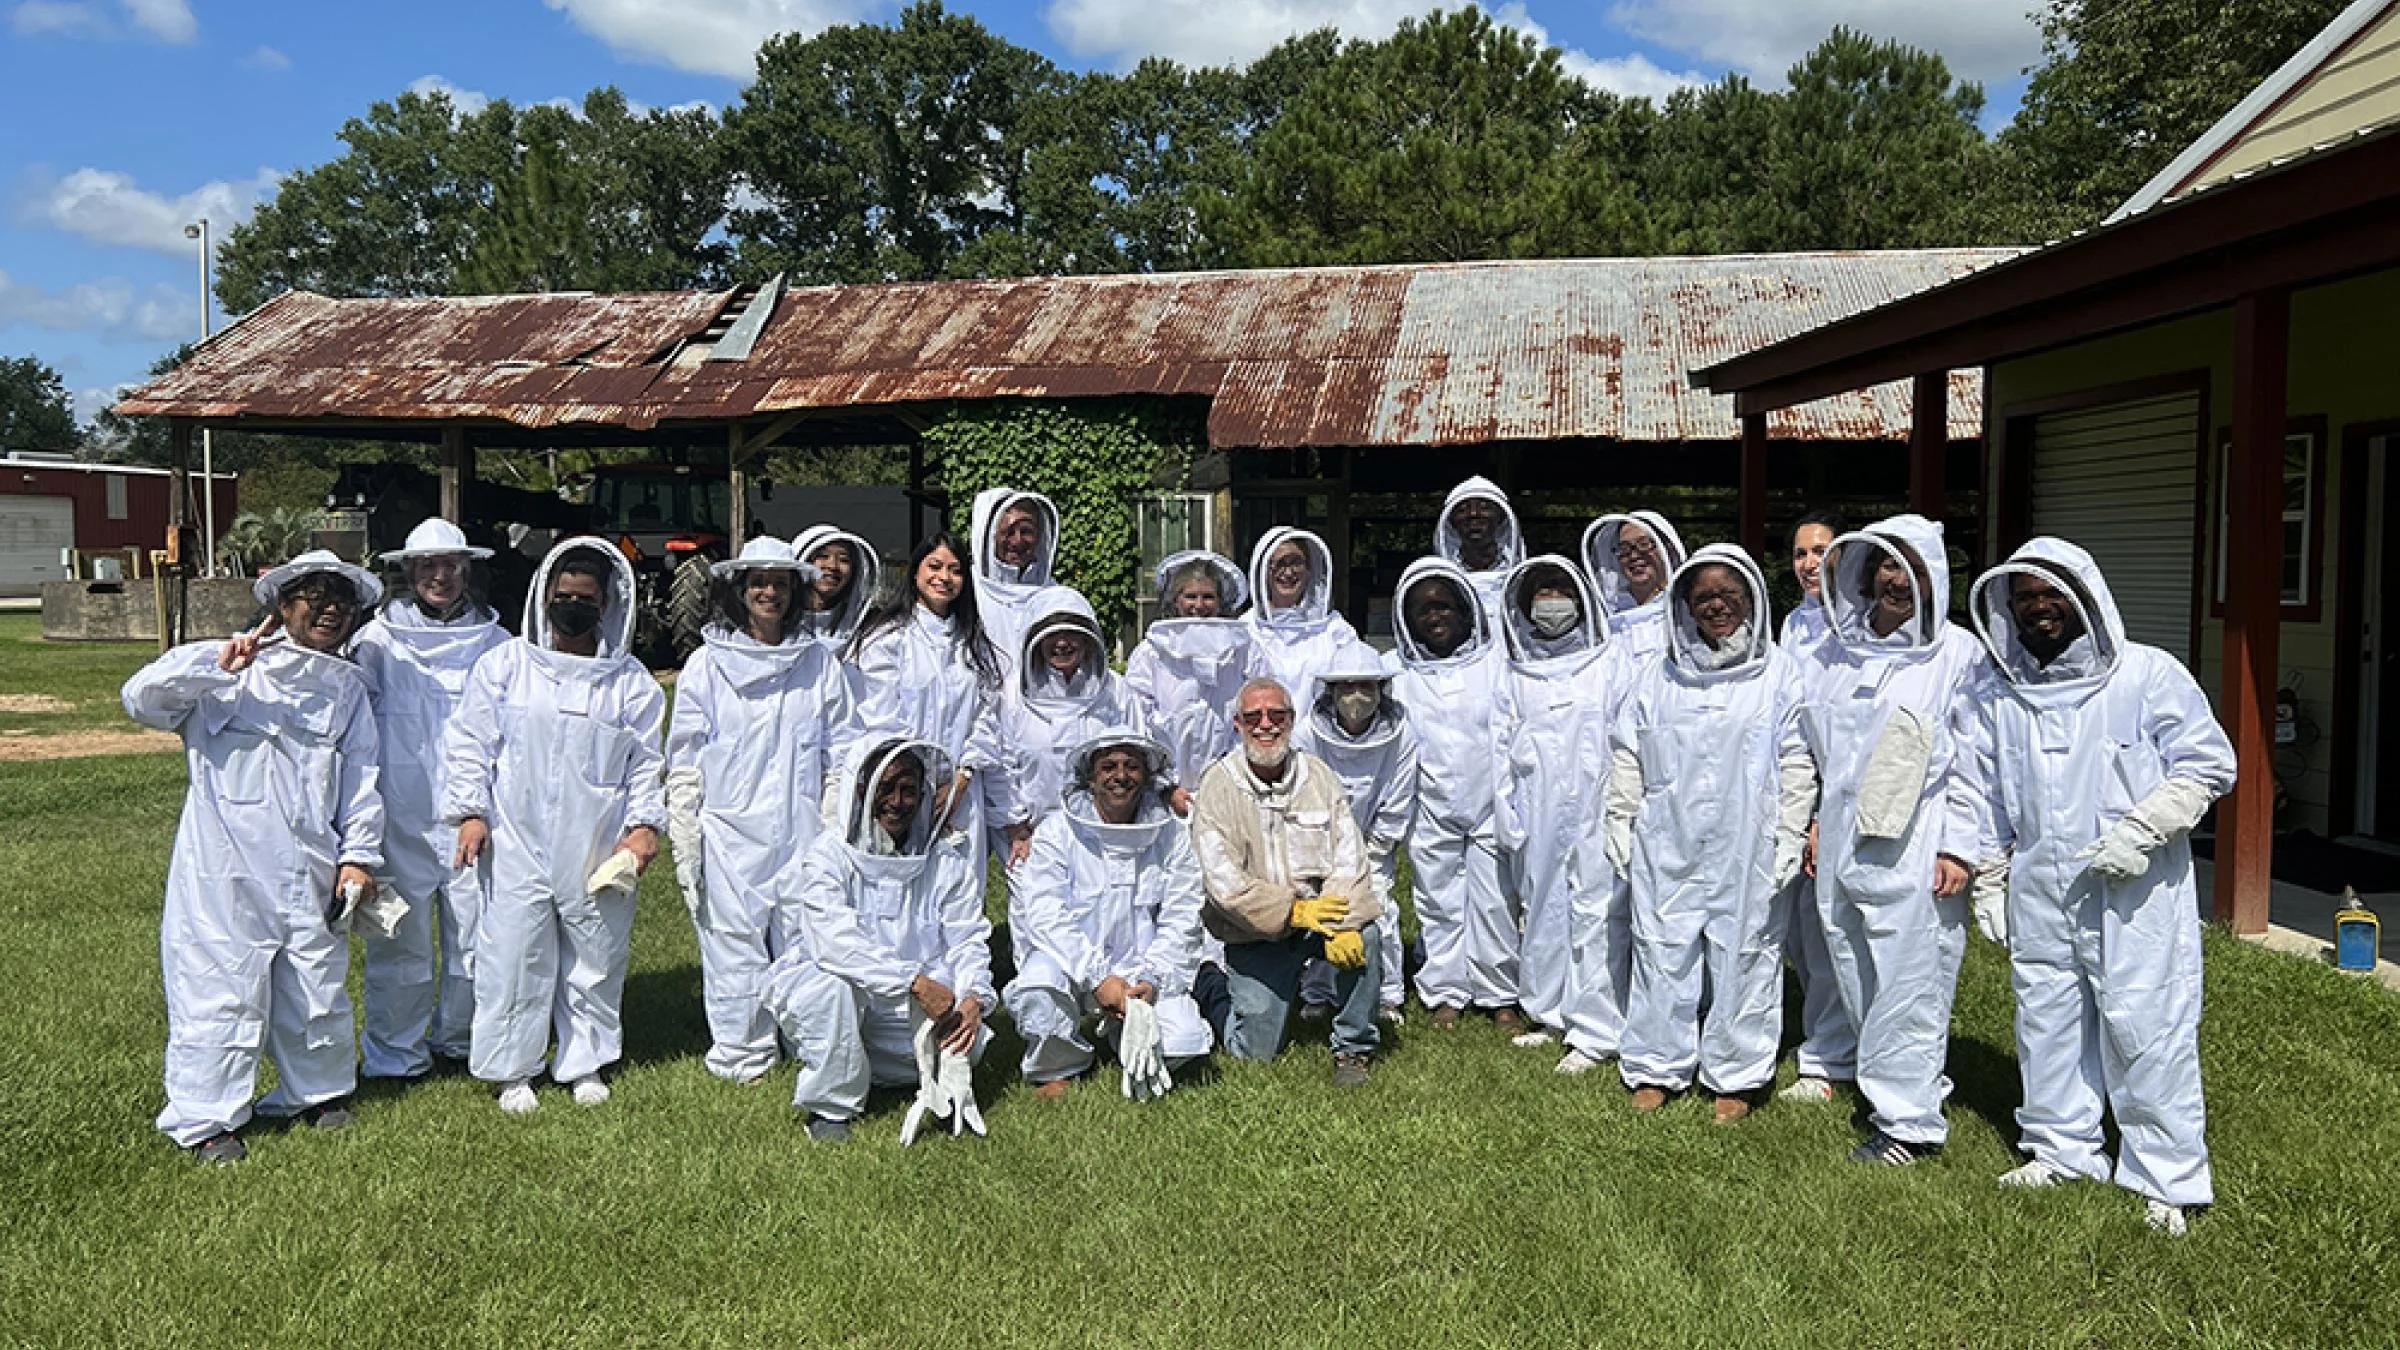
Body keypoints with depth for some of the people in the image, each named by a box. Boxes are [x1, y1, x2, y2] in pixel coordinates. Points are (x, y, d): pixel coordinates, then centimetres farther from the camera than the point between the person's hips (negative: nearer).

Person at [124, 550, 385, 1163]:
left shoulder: (347, 689, 14)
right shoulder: (228, 673, 1)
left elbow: (361, 777, 12)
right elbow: (142, 698, -10)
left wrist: (359, 854, 4)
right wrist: (218, 665, -22)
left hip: (312, 874, 4)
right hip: (228, 870, -4)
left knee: (318, 987, 13)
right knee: (222, 990, -2)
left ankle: (319, 1090, 32)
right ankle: (205, 1118, 12)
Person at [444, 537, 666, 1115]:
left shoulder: (631, 681, 4)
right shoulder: (505, 664, 2)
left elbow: (646, 761, 7)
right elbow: (471, 741, 4)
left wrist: (645, 822, -3)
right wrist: (470, 811, -3)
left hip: (599, 851, 1)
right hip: (517, 844, -1)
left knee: (595, 959, 10)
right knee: (515, 956, 2)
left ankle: (585, 1063, 26)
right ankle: (512, 1070, 18)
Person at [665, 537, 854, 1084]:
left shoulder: (820, 662, 9)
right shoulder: (708, 664, 4)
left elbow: (840, 756, 11)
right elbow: (684, 761, 4)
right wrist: (685, 845, -1)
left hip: (802, 832, 1)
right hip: (730, 831, -1)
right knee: (734, 942, 1)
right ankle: (741, 1054, 15)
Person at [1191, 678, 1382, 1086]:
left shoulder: (1318, 774, 2)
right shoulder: (1217, 786, -8)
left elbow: (1348, 857, -7)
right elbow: (1223, 881, -15)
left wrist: (1341, 925, -23)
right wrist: (1294, 910, -25)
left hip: (1319, 913, 2)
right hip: (1255, 932, -2)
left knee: (1364, 935, -29)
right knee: (1257, 1051, -7)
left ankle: (1353, 1048, -7)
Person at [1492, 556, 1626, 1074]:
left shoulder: (1609, 665, 4)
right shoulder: (1517, 673, 13)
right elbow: (1503, 745, 13)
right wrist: (1507, 816, 6)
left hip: (1595, 814, -4)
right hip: (1537, 818, 4)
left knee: (1596, 915, -6)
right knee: (1542, 911, 11)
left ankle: (1596, 1032, -1)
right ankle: (1550, 1013, 25)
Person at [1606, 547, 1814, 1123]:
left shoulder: (1779, 674, 1)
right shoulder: (1660, 677, 8)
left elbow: (1797, 762, 0)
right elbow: (1626, 757, 11)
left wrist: (1790, 839, -5)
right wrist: (1621, 831, 7)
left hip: (1746, 850, -2)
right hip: (1667, 848, 2)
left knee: (1742, 955, 5)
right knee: (1663, 952, 7)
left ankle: (1734, 1076, 19)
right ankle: (1658, 1068, 20)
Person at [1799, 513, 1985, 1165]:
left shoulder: (1957, 655, -4)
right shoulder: (1837, 651, 12)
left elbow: (1971, 763, -6)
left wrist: (1958, 848, -11)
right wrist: (1813, 820, 16)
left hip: (1913, 851, -6)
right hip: (1842, 843, 6)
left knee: (1909, 985, -2)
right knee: (1857, 979, 12)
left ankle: (1909, 1119, 9)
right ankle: (1902, 1087, 28)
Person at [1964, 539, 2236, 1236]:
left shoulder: (2148, 674, -4)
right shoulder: (1996, 694, 9)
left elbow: (2208, 764, -4)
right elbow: (1987, 796, 17)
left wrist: (2139, 832, -14)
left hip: (2137, 893, -4)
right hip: (2040, 892, 5)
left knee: (2143, 1024, -3)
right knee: (2048, 1020, 11)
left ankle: (2168, 1178, 10)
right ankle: (2065, 1150, 27)